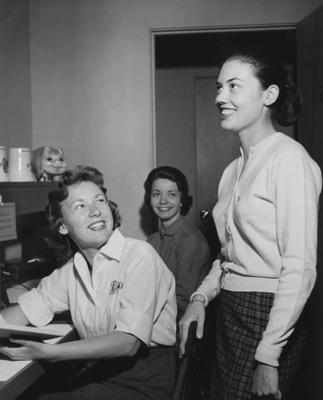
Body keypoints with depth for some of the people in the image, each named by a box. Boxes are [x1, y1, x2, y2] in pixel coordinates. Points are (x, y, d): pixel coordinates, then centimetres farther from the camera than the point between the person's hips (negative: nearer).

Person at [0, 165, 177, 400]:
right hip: (102, 370, 5)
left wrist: (49, 352, -26)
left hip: (144, 379, -5)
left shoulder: (139, 255, -15)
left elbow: (128, 342, -21)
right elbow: (25, 311, 8)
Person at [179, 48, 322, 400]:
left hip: (266, 316, -7)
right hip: (229, 312, 7)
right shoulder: (234, 170, 11)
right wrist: (201, 297, 1)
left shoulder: (289, 157, -14)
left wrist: (268, 357, -18)